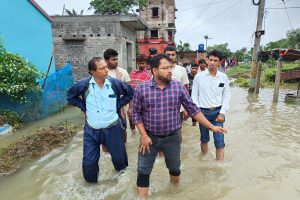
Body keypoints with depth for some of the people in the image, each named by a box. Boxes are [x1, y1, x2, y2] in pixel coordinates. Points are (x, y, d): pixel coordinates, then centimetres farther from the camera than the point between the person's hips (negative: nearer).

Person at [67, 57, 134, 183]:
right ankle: (91, 181, 40)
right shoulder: (84, 84, -11)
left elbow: (130, 93, 5)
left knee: (119, 157, 17)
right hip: (91, 131, 0)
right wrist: (84, 107, -2)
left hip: (113, 129, 0)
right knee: (88, 163, 8)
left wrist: (118, 105, -2)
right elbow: (71, 96, 8)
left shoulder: (115, 83, -11)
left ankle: (121, 175, 52)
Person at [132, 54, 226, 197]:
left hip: (172, 138, 2)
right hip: (149, 137, -1)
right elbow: (136, 114, -4)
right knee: (143, 173, 7)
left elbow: (193, 109, -2)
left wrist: (211, 126, -4)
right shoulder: (141, 88, -9)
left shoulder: (179, 87, -5)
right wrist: (144, 135, -10)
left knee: (174, 169, 22)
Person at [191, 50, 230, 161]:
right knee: (204, 139, 16)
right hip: (203, 112, 0)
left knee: (219, 141, -1)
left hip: (217, 111, 0)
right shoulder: (199, 76, -4)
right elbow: (194, 96, -1)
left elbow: (226, 96, 2)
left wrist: (222, 113, -6)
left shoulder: (223, 77, 0)